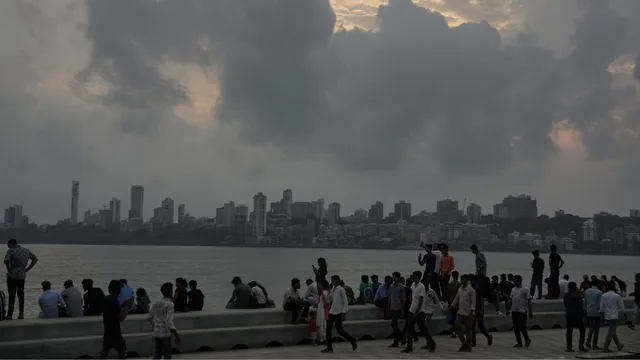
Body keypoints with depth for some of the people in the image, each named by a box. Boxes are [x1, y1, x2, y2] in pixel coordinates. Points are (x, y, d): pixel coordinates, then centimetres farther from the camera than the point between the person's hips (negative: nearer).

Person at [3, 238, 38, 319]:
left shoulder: (11, 250, -8)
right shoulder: (26, 250, 9)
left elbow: (6, 261, -23)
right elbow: (35, 259, 12)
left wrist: (9, 269, -9)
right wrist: (27, 269, 10)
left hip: (12, 276, -5)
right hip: (22, 276, 5)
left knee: (12, 295, 0)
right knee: (21, 295, 12)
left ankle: (10, 314, 4)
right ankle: (21, 314, 12)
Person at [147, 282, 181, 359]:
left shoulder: (156, 303, 8)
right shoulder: (170, 304, -12)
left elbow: (149, 317, 14)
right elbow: (169, 321, -20)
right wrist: (176, 335, -19)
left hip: (156, 333, 6)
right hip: (166, 333, -6)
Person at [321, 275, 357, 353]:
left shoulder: (341, 289, -10)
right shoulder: (332, 289, 12)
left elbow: (345, 302, -12)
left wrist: (344, 313, -16)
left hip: (339, 313, -7)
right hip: (332, 312, 7)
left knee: (339, 329, -3)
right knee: (328, 329, 1)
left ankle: (353, 340, 18)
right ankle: (329, 347, 5)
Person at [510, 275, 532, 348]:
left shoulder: (525, 290, -6)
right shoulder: (513, 289, 11)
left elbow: (529, 301, -6)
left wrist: (530, 312, -9)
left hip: (522, 311, -6)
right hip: (514, 311, 6)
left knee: (522, 327, -9)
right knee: (516, 328, 5)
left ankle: (527, 339, 15)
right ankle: (519, 342, 13)